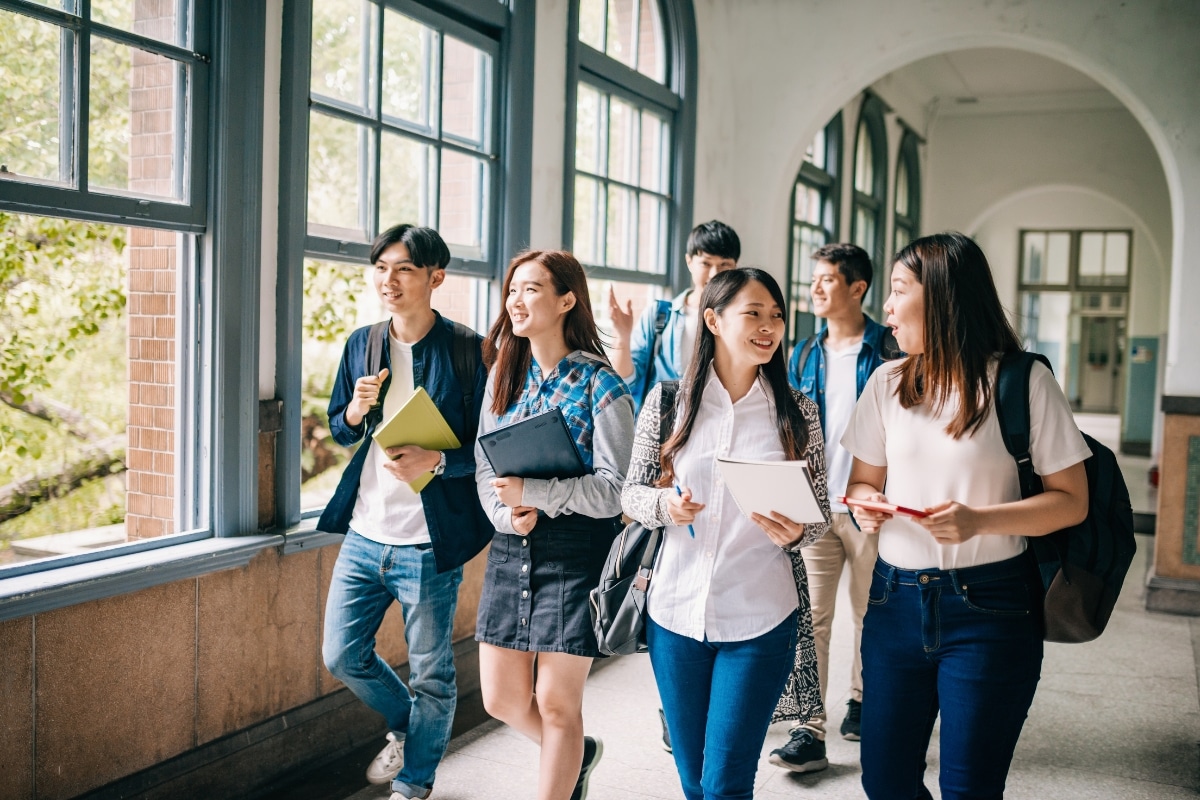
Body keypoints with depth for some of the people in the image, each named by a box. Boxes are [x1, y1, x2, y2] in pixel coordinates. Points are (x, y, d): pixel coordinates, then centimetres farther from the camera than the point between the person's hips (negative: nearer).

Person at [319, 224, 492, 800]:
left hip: (429, 544, -5)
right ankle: (405, 725, 42)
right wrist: (355, 411, -8)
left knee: (430, 675, 8)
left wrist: (436, 461, -25)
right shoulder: (361, 344, 6)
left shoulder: (468, 351, -10)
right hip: (364, 534, 5)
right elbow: (339, 431, 15)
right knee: (342, 656, 14)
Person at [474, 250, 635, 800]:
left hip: (575, 553, -6)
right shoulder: (504, 377, 9)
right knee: (501, 699, 12)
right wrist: (506, 514, -11)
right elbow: (485, 468, 9)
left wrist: (531, 492, -23)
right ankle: (577, 754, 40)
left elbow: (615, 488, -14)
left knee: (556, 703, 3)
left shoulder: (600, 385, -9)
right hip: (510, 549, 6)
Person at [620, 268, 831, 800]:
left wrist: (793, 534, -17)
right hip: (676, 612, 1)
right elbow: (631, 492, 4)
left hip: (760, 620, -1)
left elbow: (820, 513, 5)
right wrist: (664, 505, -18)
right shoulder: (667, 401, -1)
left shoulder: (797, 412, 0)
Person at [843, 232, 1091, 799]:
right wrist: (866, 504, -9)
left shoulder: (1024, 382, -7)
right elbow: (863, 481, 15)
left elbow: (1071, 501, -6)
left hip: (989, 608, -4)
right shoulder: (888, 383, 7)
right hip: (896, 599, 4)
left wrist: (980, 521, -22)